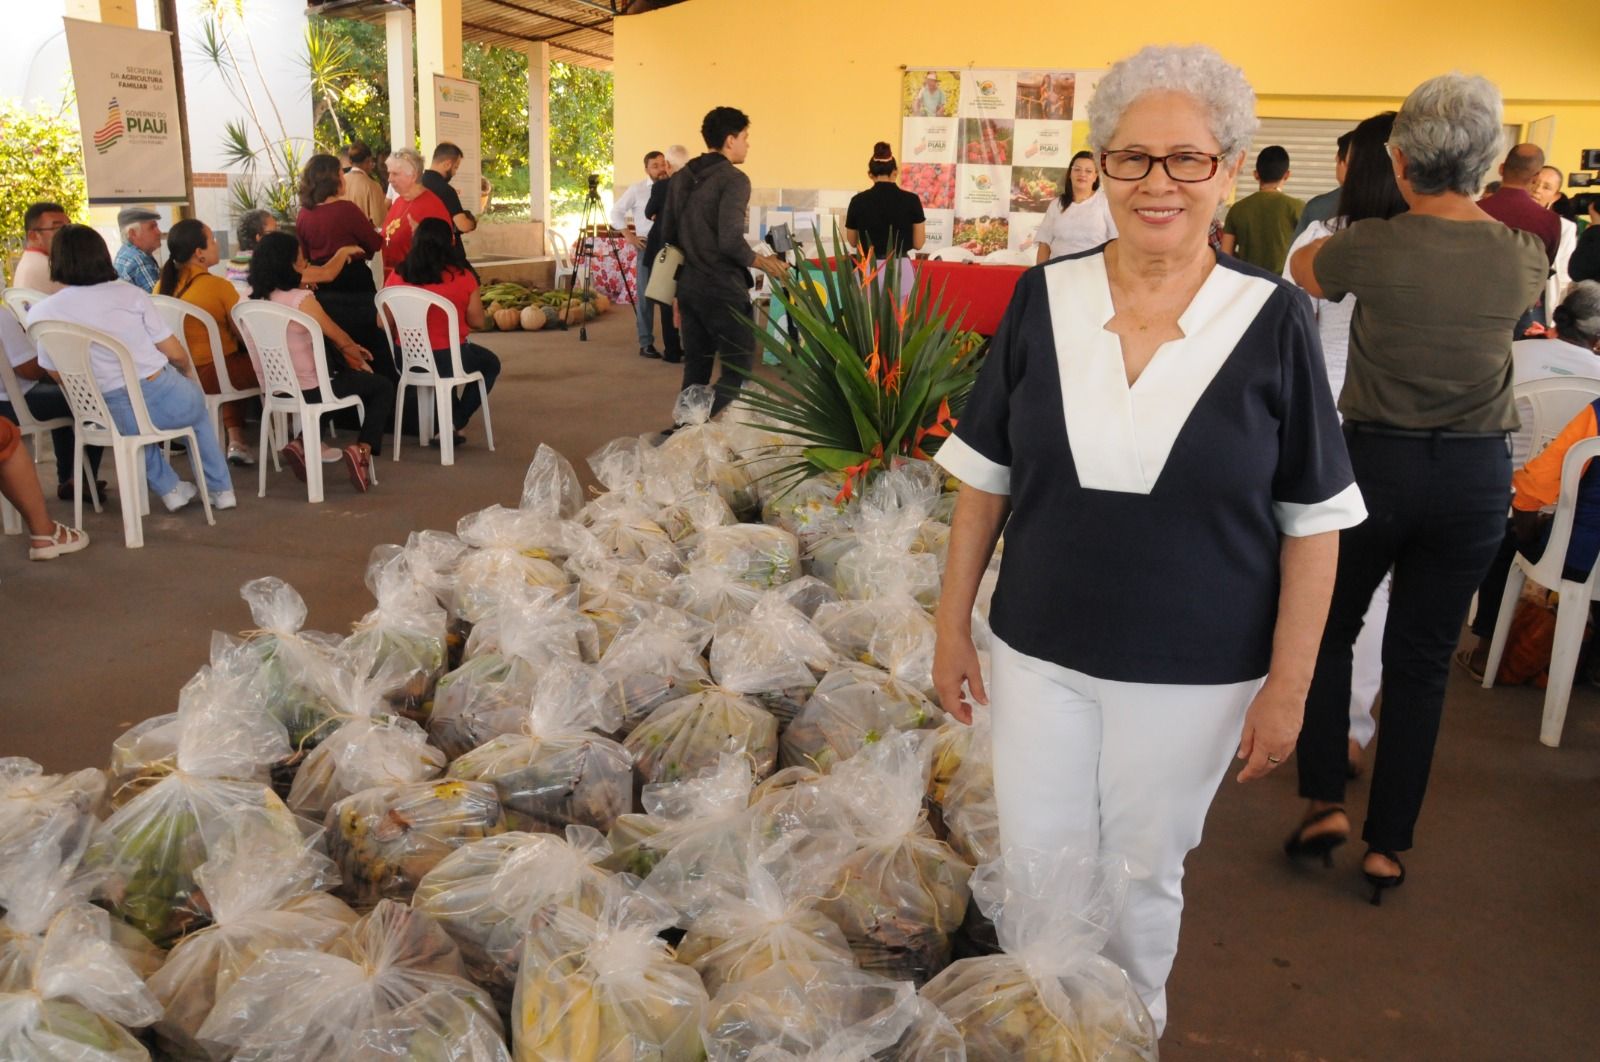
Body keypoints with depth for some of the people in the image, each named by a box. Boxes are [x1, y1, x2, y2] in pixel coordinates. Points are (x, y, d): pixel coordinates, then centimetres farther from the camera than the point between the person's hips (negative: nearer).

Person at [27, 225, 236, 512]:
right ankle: (221, 490, 34)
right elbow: (176, 355, -3)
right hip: (166, 402, -1)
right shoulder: (129, 294, -5)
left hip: (111, 416, 1)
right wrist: (185, 374, 21)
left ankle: (170, 489, 35)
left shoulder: (41, 314, -3)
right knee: (197, 405, 34)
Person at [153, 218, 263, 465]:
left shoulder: (162, 286, 2)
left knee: (236, 361, 30)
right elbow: (243, 334, -8)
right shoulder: (218, 286, -16)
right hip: (211, 375, -7)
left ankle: (235, 439, 22)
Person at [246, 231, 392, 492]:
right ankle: (362, 449, -4)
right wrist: (361, 360, 11)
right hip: (309, 389, -7)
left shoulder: (251, 298, 1)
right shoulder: (301, 299, -22)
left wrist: (350, 349, 16)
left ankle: (306, 443, 23)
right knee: (383, 387, 14)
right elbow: (338, 337, -9)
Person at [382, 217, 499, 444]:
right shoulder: (462, 276, -13)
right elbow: (477, 321, -5)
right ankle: (455, 424, 19)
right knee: (490, 364, 27)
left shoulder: (397, 276, -5)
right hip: (448, 359, -4)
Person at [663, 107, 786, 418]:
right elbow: (730, 241, -22)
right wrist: (762, 263, -5)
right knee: (738, 371, -1)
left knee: (695, 370, 14)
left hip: (688, 287, 8)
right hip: (723, 292, -8)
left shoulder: (680, 179, 11)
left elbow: (669, 236, 15)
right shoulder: (733, 179, -13)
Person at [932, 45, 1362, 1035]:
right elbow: (986, 476, 3)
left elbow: (1312, 520, -4)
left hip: (1193, 674, -1)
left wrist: (1287, 686, -5)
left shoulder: (1274, 319, -9)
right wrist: (954, 621, 4)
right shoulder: (1043, 298, -4)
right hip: (1041, 654, 2)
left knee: (1144, 881, 16)